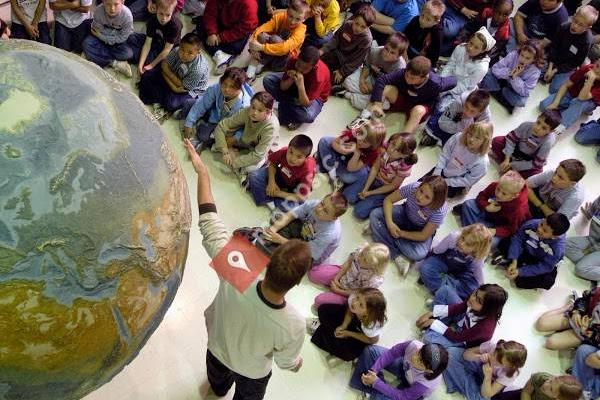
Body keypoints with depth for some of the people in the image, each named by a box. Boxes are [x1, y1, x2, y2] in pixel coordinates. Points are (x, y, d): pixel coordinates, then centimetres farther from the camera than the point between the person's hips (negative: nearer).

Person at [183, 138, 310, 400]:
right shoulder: (293, 326, -45)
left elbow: (210, 224, -32)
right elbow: (287, 362, -22)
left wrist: (202, 172, -23)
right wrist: (297, 363, 3)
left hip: (217, 348, 3)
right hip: (252, 370, -3)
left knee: (218, 377, 40)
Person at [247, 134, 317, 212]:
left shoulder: (307, 170, -37)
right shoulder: (284, 151, -28)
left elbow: (302, 197, -33)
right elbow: (272, 164, -4)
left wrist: (278, 193, -29)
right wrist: (271, 181, -20)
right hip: (281, 175, 4)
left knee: (290, 206, -34)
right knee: (254, 176, -13)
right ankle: (268, 200, -20)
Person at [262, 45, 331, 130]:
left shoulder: (319, 75, -38)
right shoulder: (293, 60, -26)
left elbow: (305, 104, -34)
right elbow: (282, 87, -16)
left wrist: (300, 85, -47)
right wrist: (291, 80, -36)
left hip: (314, 97, -5)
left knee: (308, 116, -39)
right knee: (267, 80, -14)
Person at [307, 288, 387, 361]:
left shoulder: (372, 325, -44)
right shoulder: (353, 297, -36)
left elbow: (372, 340, -21)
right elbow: (350, 310, -10)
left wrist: (348, 333, -19)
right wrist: (343, 325, -21)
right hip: (352, 321, 3)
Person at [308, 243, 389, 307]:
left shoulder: (374, 281, -39)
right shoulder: (360, 251, -30)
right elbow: (348, 263, -9)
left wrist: (337, 290, -14)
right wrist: (336, 278, -11)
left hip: (348, 293, -5)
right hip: (342, 274, 5)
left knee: (320, 300, -14)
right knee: (313, 273, 7)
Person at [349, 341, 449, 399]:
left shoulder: (427, 383, -43)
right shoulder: (414, 345, -37)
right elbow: (391, 354, -20)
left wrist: (376, 382, -32)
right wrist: (373, 371, -29)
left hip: (413, 391, -4)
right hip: (404, 368, 4)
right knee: (371, 350, -8)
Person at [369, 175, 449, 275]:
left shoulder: (439, 211, -36)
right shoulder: (413, 187, -31)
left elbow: (423, 236, -25)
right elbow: (388, 200, -18)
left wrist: (401, 233, -24)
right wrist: (389, 223, -30)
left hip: (421, 230, -2)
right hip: (405, 215, 3)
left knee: (419, 254, -31)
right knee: (375, 215, -21)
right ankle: (397, 255, -16)